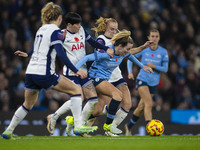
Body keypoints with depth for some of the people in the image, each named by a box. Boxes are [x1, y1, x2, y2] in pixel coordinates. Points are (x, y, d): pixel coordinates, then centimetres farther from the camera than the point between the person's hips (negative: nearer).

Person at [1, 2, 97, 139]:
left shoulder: (41, 29, 17)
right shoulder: (56, 31, -6)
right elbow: (60, 54, -17)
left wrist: (61, 37, 36)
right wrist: (76, 71, -18)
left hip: (31, 71, 8)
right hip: (44, 73, -8)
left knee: (28, 104, 24)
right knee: (76, 90, -1)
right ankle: (78, 126, -10)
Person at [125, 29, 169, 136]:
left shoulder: (163, 52, -3)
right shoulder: (143, 49, -4)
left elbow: (165, 69, -3)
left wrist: (154, 66, -20)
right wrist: (130, 72, -8)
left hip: (154, 83, 3)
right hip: (142, 80, -3)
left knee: (141, 107, 12)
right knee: (148, 104, -23)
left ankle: (129, 126, 32)